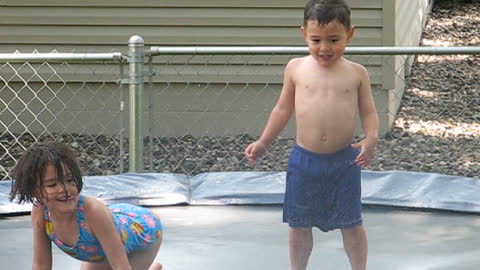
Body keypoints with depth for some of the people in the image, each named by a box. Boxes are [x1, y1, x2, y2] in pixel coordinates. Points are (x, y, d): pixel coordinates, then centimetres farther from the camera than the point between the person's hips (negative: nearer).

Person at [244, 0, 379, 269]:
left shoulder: (357, 73, -2)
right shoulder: (296, 68, 0)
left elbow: (369, 112, 1)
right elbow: (283, 109, 10)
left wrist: (371, 139, -18)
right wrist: (263, 142, 9)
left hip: (344, 161, -1)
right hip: (303, 161, 1)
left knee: (351, 224, 8)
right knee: (299, 224, 12)